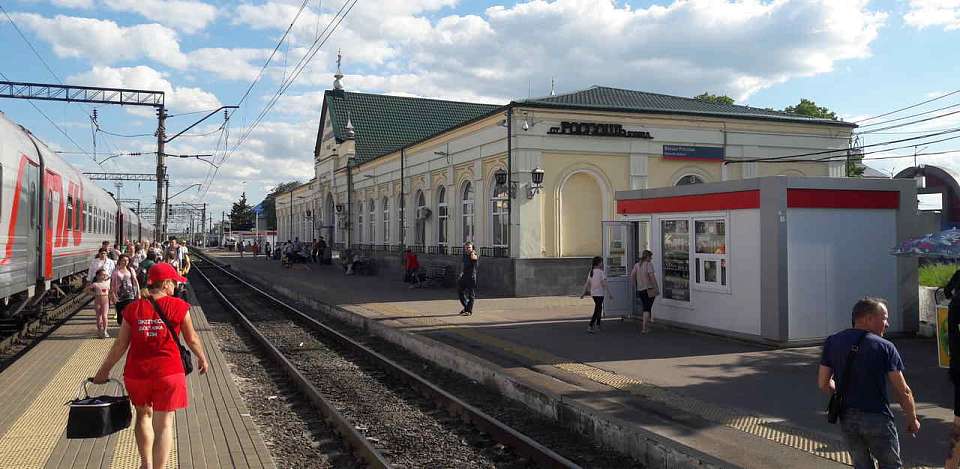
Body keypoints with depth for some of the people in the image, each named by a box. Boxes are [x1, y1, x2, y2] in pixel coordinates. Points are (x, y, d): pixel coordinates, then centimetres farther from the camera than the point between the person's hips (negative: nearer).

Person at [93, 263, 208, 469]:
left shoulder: (133, 308, 0)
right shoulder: (178, 306, -6)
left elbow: (120, 345, 2)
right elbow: (192, 339, 3)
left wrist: (104, 370, 15)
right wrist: (202, 358, 20)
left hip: (137, 372, 3)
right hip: (168, 373, -3)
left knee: (143, 415, 25)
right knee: (164, 424, 3)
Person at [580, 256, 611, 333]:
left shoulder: (591, 272, 6)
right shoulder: (601, 272, -13)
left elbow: (587, 284, 8)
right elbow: (604, 284, -17)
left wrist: (583, 293, 12)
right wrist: (609, 294, -13)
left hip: (593, 293, 7)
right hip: (600, 294, -7)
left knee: (599, 309, 21)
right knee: (597, 311, -4)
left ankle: (598, 325, 27)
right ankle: (590, 326, -12)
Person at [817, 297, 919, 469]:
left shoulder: (832, 342, 1)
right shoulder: (885, 347, -9)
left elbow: (823, 384, 3)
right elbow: (903, 392, -8)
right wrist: (912, 419, 8)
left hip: (846, 418, 4)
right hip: (877, 417, -4)